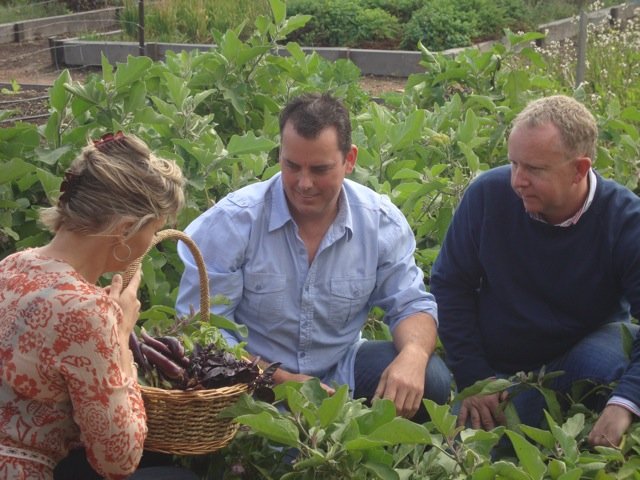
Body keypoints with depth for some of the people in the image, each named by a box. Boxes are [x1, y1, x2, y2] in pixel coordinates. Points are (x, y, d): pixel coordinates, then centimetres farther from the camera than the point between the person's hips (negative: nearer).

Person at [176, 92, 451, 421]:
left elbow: (411, 305, 1)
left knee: (430, 378, -19)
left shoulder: (382, 221, -5)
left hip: (341, 370, 3)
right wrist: (281, 381, -24)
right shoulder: (232, 221, -14)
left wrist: (413, 355, -25)